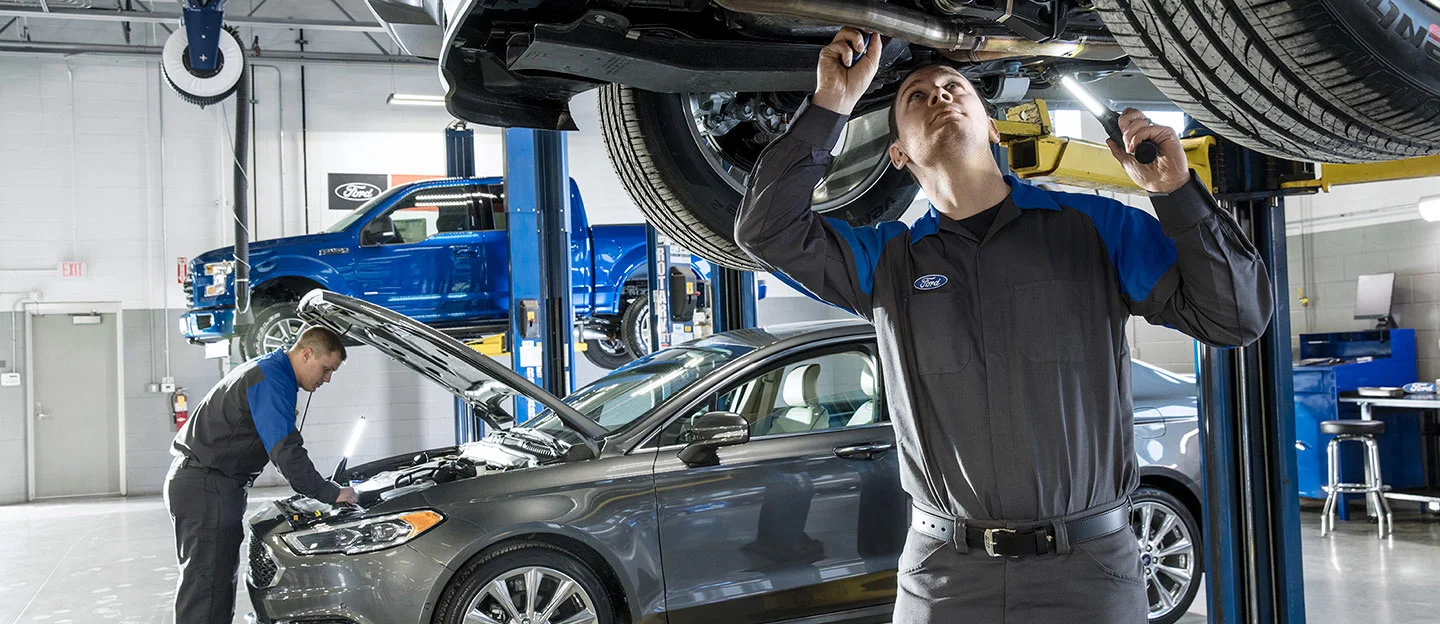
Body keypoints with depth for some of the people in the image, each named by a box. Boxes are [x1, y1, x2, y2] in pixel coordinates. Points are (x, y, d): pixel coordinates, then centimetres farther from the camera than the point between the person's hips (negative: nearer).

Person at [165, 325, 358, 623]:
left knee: (220, 578, 15)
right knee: (206, 586, -9)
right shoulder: (272, 380, -17)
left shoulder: (264, 370, 17)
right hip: (206, 489, -11)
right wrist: (330, 493, -16)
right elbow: (286, 452, -23)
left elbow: (280, 447, 24)